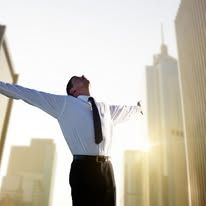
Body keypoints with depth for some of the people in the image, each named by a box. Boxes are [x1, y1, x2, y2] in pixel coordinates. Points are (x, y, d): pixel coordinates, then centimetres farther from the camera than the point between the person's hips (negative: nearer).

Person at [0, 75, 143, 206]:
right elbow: (29, 94, 11)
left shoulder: (105, 108, 20)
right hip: (83, 168, -4)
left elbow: (126, 110, 40)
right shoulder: (64, 103, 9)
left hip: (106, 169, 4)